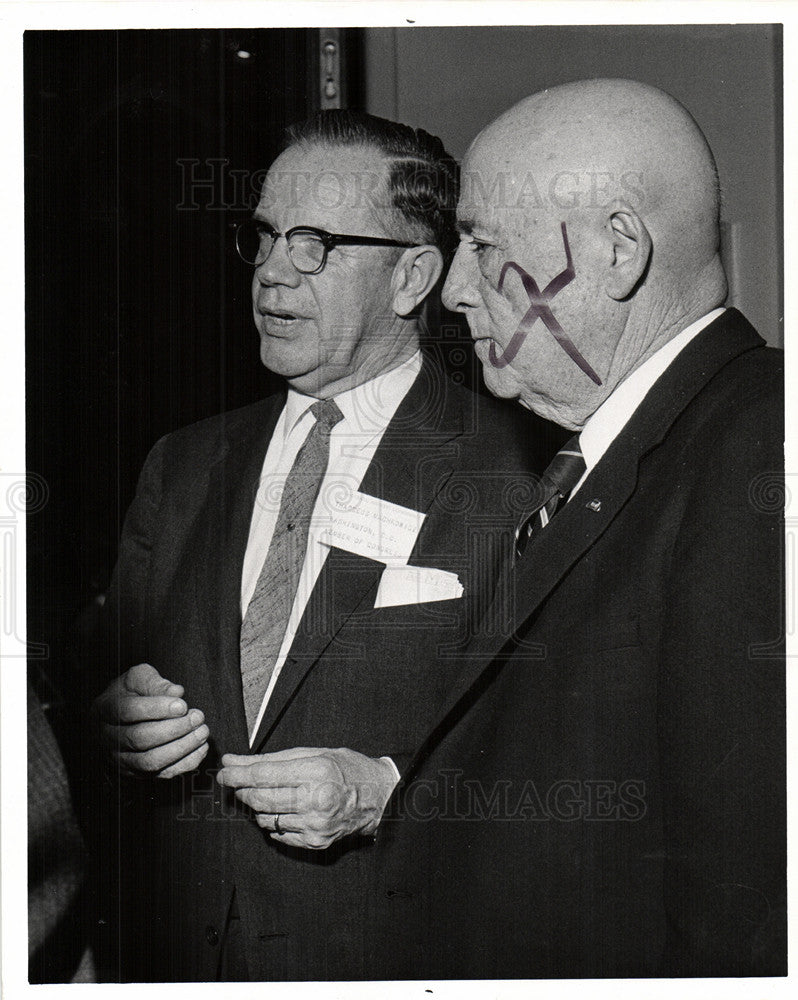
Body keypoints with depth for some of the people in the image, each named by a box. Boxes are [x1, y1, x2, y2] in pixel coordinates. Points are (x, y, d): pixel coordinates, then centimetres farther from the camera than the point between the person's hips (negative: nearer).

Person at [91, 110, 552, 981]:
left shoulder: (518, 474, -10)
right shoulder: (182, 466, 9)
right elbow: (110, 663, 13)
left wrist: (385, 790, -21)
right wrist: (118, 717, -7)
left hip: (391, 946, -4)